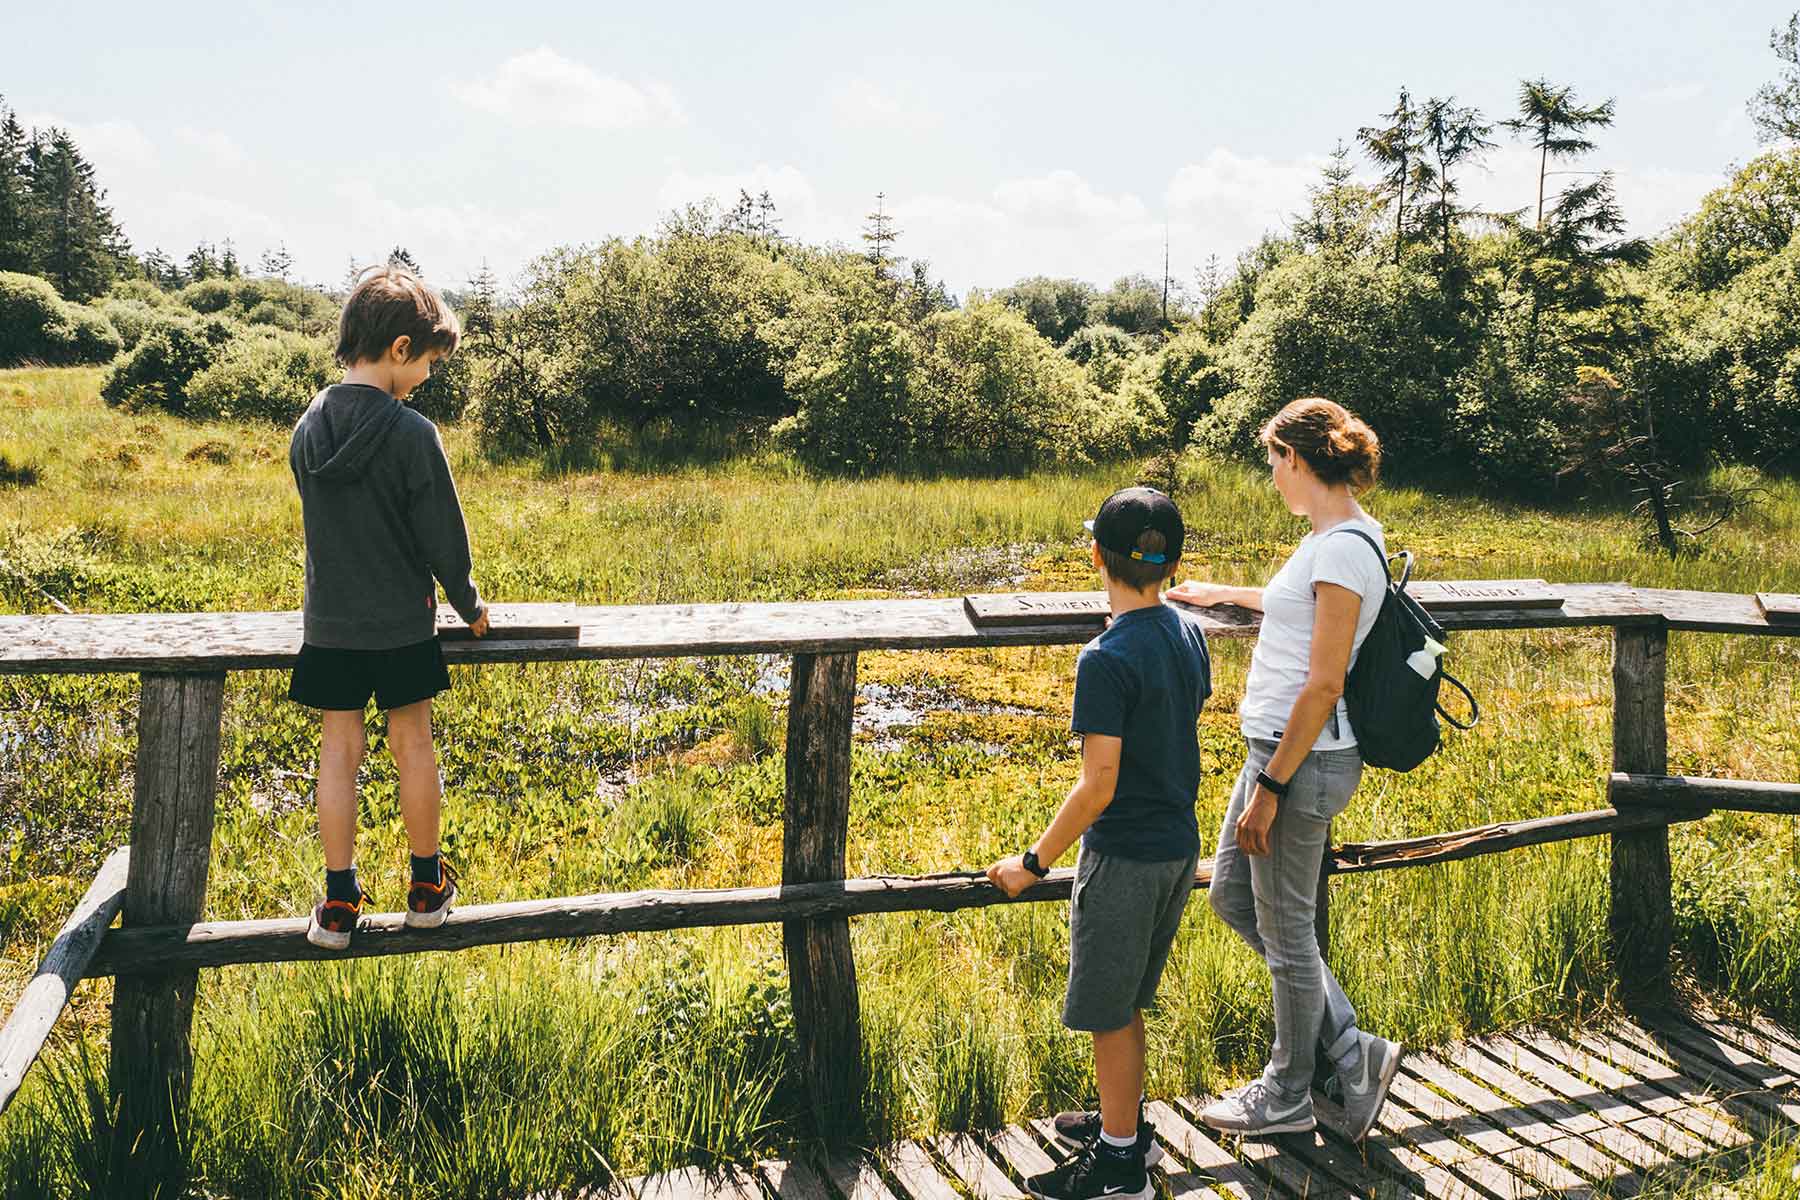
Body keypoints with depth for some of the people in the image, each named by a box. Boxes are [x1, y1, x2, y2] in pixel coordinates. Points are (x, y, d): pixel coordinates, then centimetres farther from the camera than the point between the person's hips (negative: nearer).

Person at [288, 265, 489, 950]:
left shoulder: (308, 429, 0)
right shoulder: (411, 434, -17)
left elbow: (320, 525, 11)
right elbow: (443, 538, -12)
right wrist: (469, 605, 4)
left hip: (329, 625, 4)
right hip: (402, 623, -4)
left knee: (339, 750, 9)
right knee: (412, 745, 9)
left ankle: (339, 904, 14)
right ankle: (427, 887, 23)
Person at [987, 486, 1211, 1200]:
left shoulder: (1105, 661, -24)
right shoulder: (1190, 634, 0)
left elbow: (1098, 787, -23)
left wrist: (1033, 863, -14)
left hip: (1123, 858, -8)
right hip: (1180, 846, 8)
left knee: (1109, 1012, 7)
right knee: (1128, 1001, 23)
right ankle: (1126, 1120, 38)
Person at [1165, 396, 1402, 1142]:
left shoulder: (1344, 547, -20)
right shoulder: (1334, 536, 10)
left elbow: (1323, 686, -23)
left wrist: (1270, 788, -20)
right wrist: (1223, 594, 45)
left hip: (1302, 759, -10)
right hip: (1278, 748, 10)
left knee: (1285, 930, 6)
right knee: (1232, 897, 19)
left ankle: (1288, 1097, 27)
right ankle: (1350, 1052, 26)